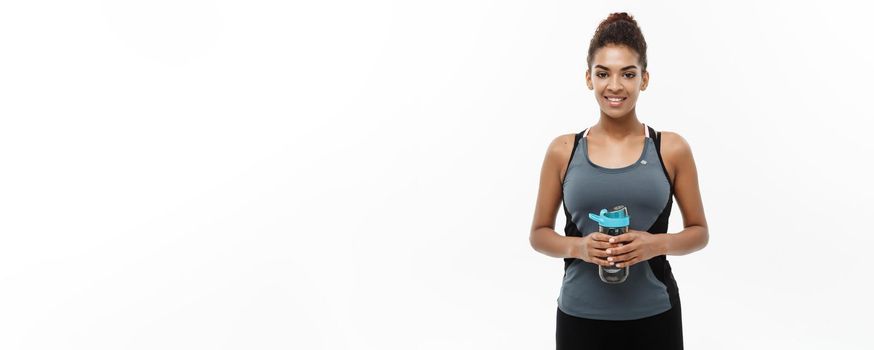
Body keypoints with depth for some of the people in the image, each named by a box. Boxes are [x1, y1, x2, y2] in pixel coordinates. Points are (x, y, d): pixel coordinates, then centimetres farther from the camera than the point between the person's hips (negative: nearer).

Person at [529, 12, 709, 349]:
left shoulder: (672, 149, -1)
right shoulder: (563, 151, -1)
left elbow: (699, 231, 5)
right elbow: (539, 233, 5)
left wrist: (657, 243, -14)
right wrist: (577, 246, -14)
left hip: (653, 318, 0)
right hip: (580, 318, 0)